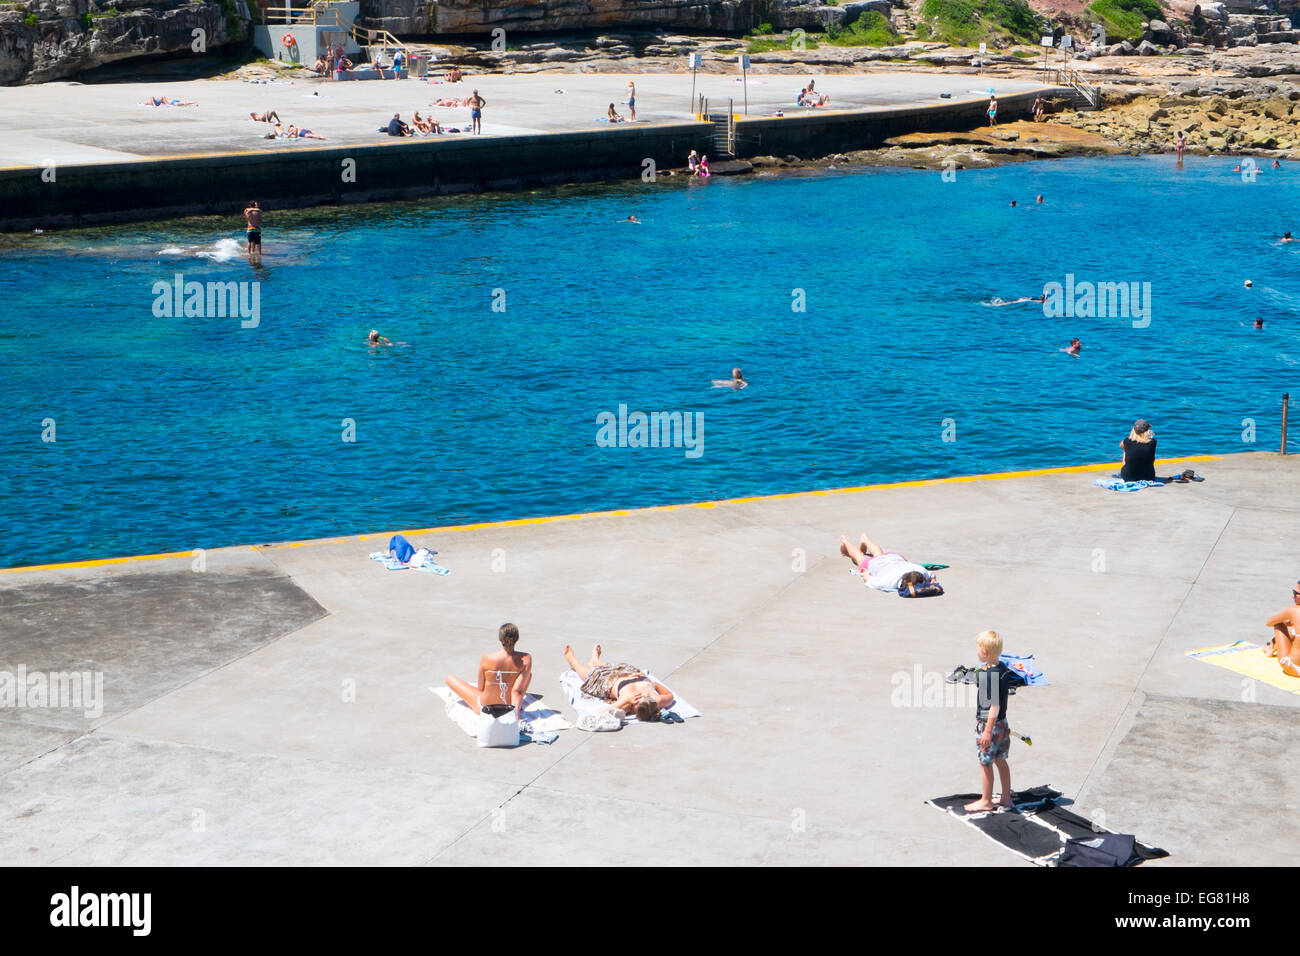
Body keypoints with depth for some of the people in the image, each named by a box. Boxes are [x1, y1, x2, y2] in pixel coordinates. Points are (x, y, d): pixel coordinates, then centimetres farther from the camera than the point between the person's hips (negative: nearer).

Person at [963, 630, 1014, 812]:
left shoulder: (989, 675, -25)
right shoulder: (1003, 668, 1)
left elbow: (995, 705, -24)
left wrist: (988, 731, -20)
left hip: (989, 724, -9)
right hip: (1002, 722, 9)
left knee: (985, 763, 5)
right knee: (1000, 760, 18)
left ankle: (985, 801, 17)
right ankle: (1006, 798, 28)